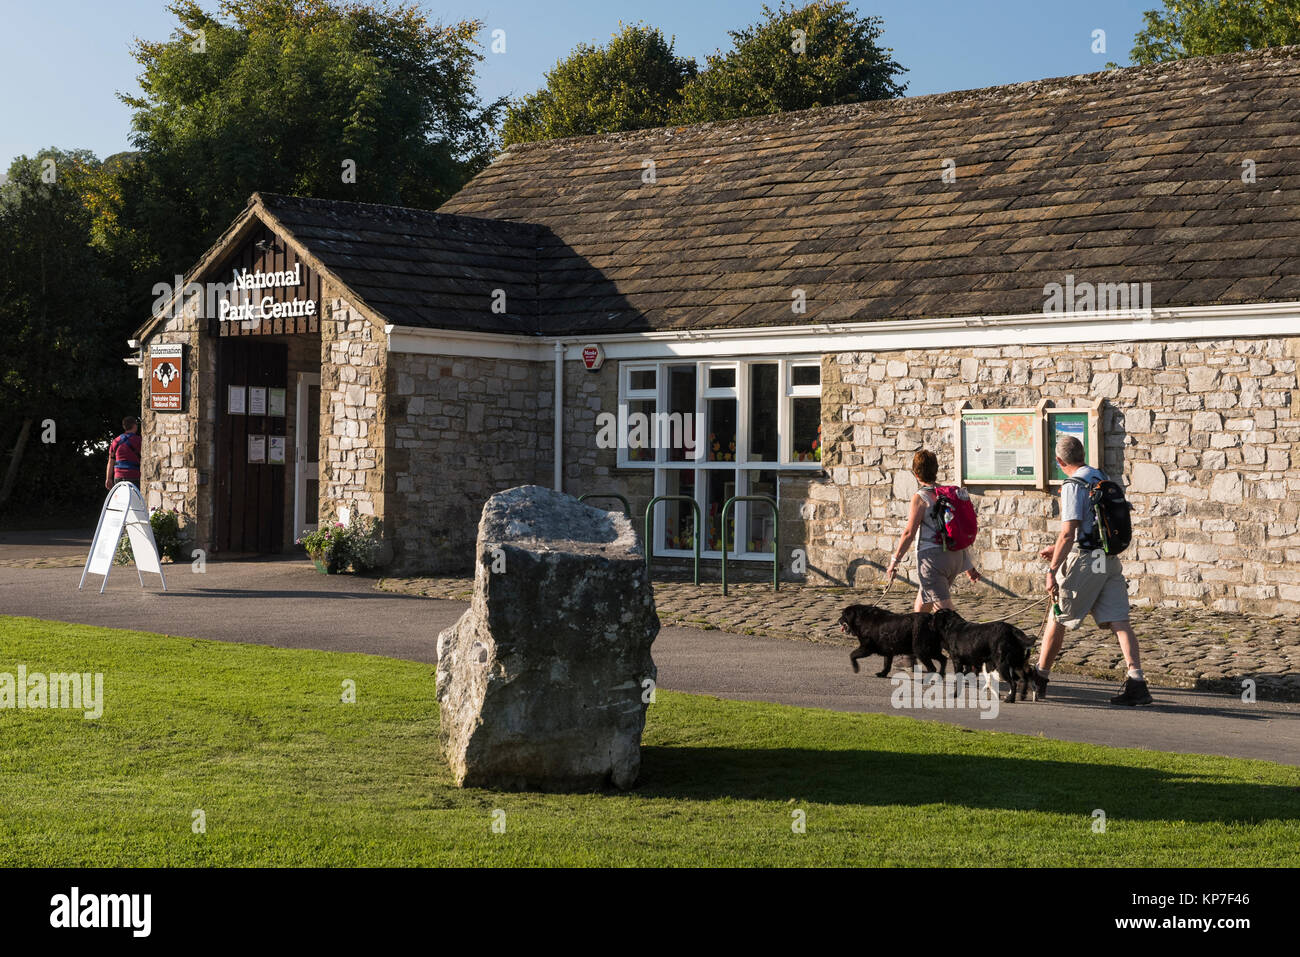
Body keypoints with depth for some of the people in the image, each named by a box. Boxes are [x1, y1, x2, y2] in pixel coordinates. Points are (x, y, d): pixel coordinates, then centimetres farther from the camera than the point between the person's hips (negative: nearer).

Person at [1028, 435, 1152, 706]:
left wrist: (1052, 570, -16)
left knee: (1057, 619, 8)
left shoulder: (1074, 486, -13)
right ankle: (1136, 682, -12)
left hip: (1084, 561, -7)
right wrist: (1058, 549, 29)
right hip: (1109, 559, 7)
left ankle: (1039, 679, 20)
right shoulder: (1103, 479, 14)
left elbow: (1068, 534, -20)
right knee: (1118, 621, 0)